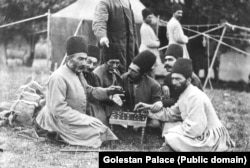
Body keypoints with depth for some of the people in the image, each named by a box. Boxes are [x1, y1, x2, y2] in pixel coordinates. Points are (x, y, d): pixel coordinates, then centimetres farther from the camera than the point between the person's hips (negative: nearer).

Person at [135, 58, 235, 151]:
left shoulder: (195, 97, -22)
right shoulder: (185, 94, 9)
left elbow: (194, 129, -26)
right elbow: (171, 114, 15)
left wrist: (170, 132, -16)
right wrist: (150, 107, 8)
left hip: (212, 138, -10)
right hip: (202, 134, 10)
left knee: (172, 138, -22)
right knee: (168, 127, 12)